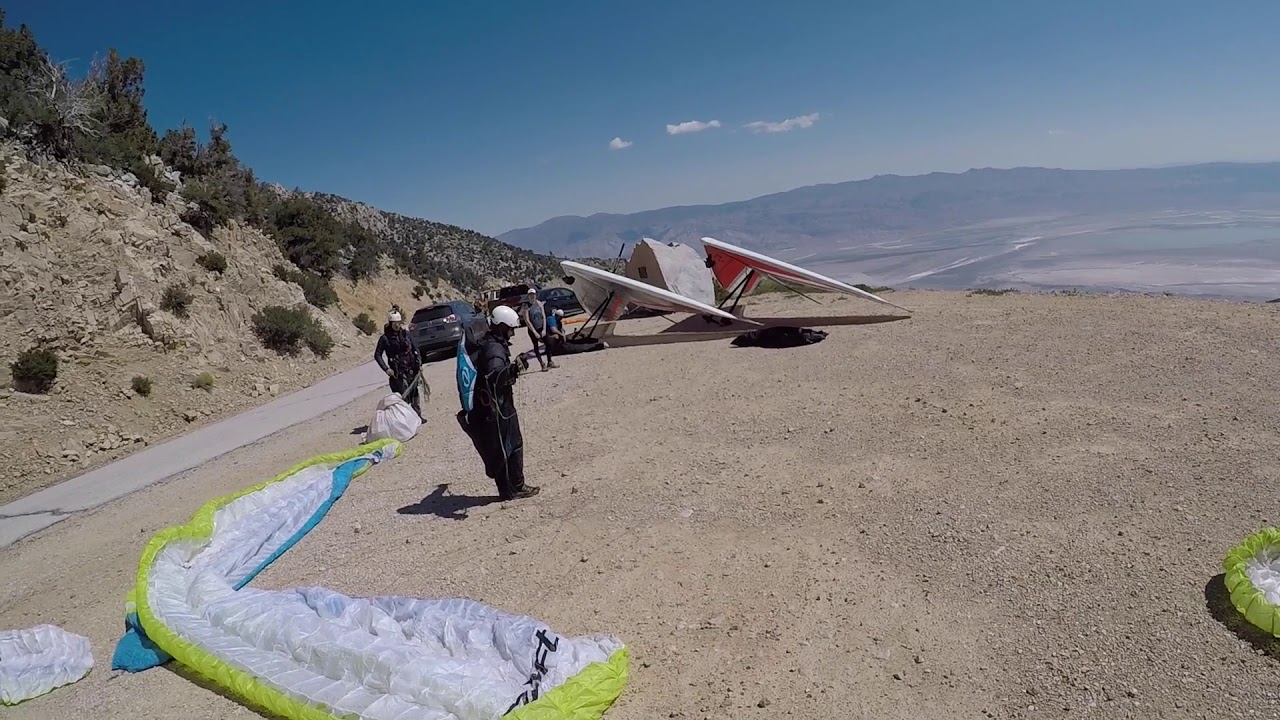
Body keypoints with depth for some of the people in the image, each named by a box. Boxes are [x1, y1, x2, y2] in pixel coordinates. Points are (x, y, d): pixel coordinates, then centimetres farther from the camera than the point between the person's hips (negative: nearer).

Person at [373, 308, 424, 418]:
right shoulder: (385, 338, -4)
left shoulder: (405, 333, 5)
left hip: (411, 368, 4)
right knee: (403, 395, -9)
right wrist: (386, 369, -9)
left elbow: (415, 349, 13)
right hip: (397, 371, -4)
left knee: (414, 392, 7)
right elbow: (377, 355, 0)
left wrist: (419, 363, 4)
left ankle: (417, 415, 18)